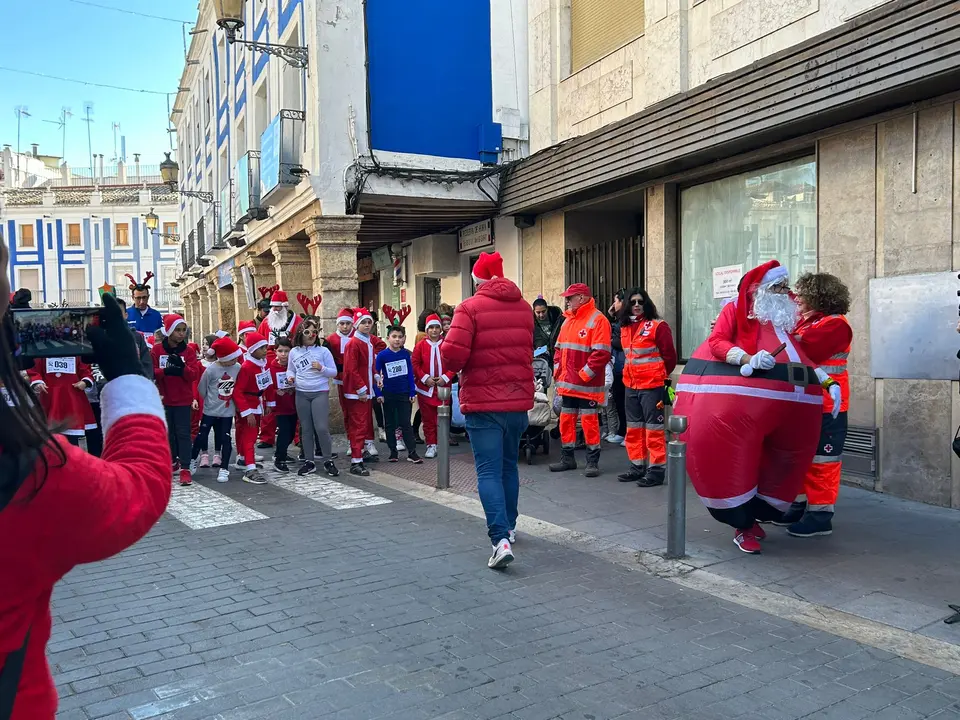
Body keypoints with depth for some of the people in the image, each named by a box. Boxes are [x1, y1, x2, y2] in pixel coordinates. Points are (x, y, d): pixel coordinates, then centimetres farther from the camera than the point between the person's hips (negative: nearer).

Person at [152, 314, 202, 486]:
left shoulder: (189, 351, -2)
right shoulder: (157, 350, -1)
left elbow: (194, 374, -8)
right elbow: (150, 371, -8)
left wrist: (182, 367, -26)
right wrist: (166, 371, -25)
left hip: (183, 399, -1)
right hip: (164, 398, 2)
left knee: (183, 433, -4)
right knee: (168, 432, 13)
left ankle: (185, 468, -5)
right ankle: (173, 462, 28)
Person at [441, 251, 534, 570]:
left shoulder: (470, 308, -11)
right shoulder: (524, 308, 7)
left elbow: (453, 353, -20)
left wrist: (450, 365, 1)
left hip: (483, 402, -5)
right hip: (518, 399, 6)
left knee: (488, 471, -3)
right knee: (509, 465, 21)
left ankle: (501, 540, -14)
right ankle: (509, 526, 35)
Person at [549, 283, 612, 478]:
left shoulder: (597, 320, -11)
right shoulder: (568, 320, 15)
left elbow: (602, 353, -18)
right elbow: (559, 347, 21)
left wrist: (584, 374, -18)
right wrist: (557, 369, 8)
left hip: (587, 385, -8)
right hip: (567, 383, 8)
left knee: (589, 421, 0)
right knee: (566, 420, 12)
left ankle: (593, 461, 10)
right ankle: (567, 458, 24)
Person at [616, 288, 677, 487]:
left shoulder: (658, 326, -10)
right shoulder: (625, 328, 11)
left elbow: (669, 355, -8)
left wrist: (660, 375, 2)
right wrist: (630, 374, 14)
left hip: (652, 385, -7)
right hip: (630, 386, 7)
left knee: (654, 429, -3)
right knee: (634, 428, 13)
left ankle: (657, 470, 3)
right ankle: (637, 466, 23)